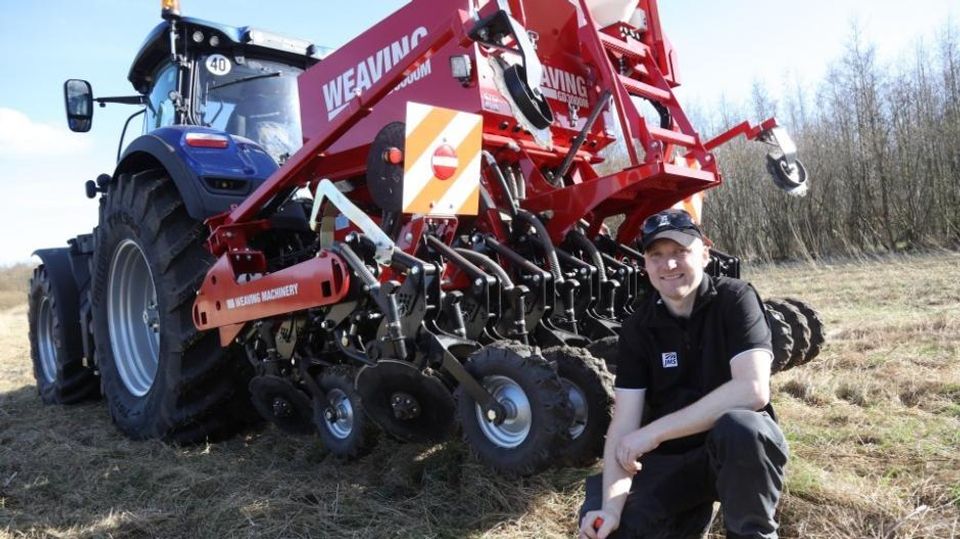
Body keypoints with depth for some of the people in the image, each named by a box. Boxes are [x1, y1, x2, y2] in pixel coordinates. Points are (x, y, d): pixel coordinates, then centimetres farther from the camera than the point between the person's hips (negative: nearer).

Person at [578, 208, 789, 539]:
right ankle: (694, 509, 12)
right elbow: (624, 422, -11)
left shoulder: (735, 299, -14)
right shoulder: (637, 329, -5)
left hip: (740, 447, -3)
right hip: (669, 459, 3)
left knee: (738, 428, -37)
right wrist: (610, 506, -26)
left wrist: (655, 432, -28)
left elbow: (753, 390, -28)